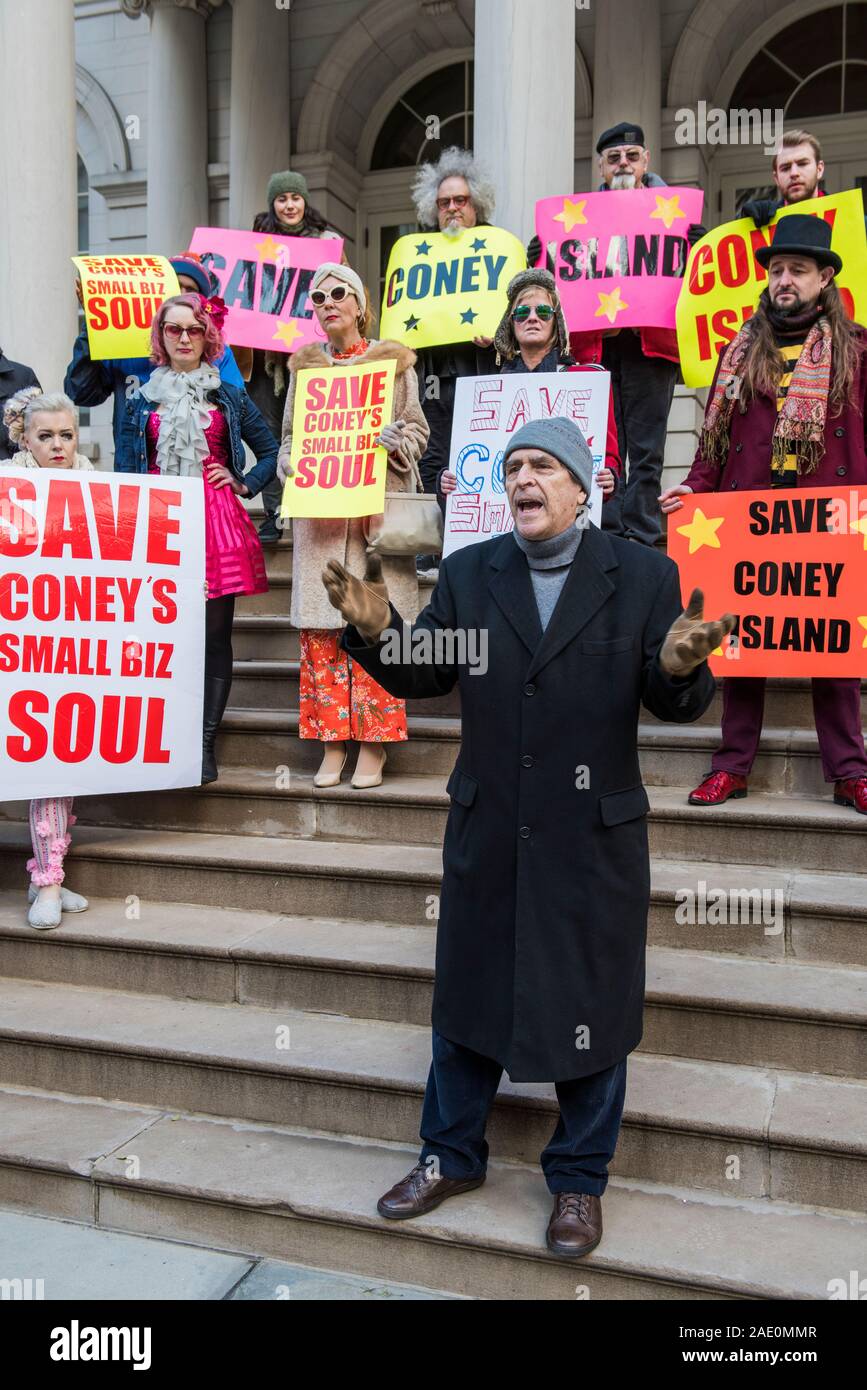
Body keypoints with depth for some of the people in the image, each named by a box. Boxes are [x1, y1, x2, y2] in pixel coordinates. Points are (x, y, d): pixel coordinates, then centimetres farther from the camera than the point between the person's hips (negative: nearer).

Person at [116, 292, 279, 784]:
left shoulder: (230, 397, 11)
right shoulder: (143, 400, 13)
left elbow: (272, 451, 16)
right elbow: (126, 469, 11)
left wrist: (244, 484, 3)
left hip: (217, 521, 0)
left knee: (215, 633, -2)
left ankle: (205, 744, 2)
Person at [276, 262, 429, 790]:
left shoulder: (393, 361, 9)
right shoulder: (305, 365, 17)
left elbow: (417, 431, 9)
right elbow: (289, 435, 20)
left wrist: (394, 442, -12)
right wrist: (294, 465, 0)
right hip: (319, 509, 3)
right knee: (321, 628, -2)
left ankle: (373, 746, 0)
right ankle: (333, 744, 6)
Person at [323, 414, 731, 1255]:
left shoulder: (643, 576, -5)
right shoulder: (467, 573, 2)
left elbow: (674, 705, -6)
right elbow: (422, 678, 3)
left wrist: (679, 669, -29)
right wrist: (376, 631, -15)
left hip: (593, 838, -2)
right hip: (486, 832, 3)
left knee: (589, 1005, 12)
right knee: (467, 996, 16)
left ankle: (579, 1180, 35)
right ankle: (451, 1157, 39)